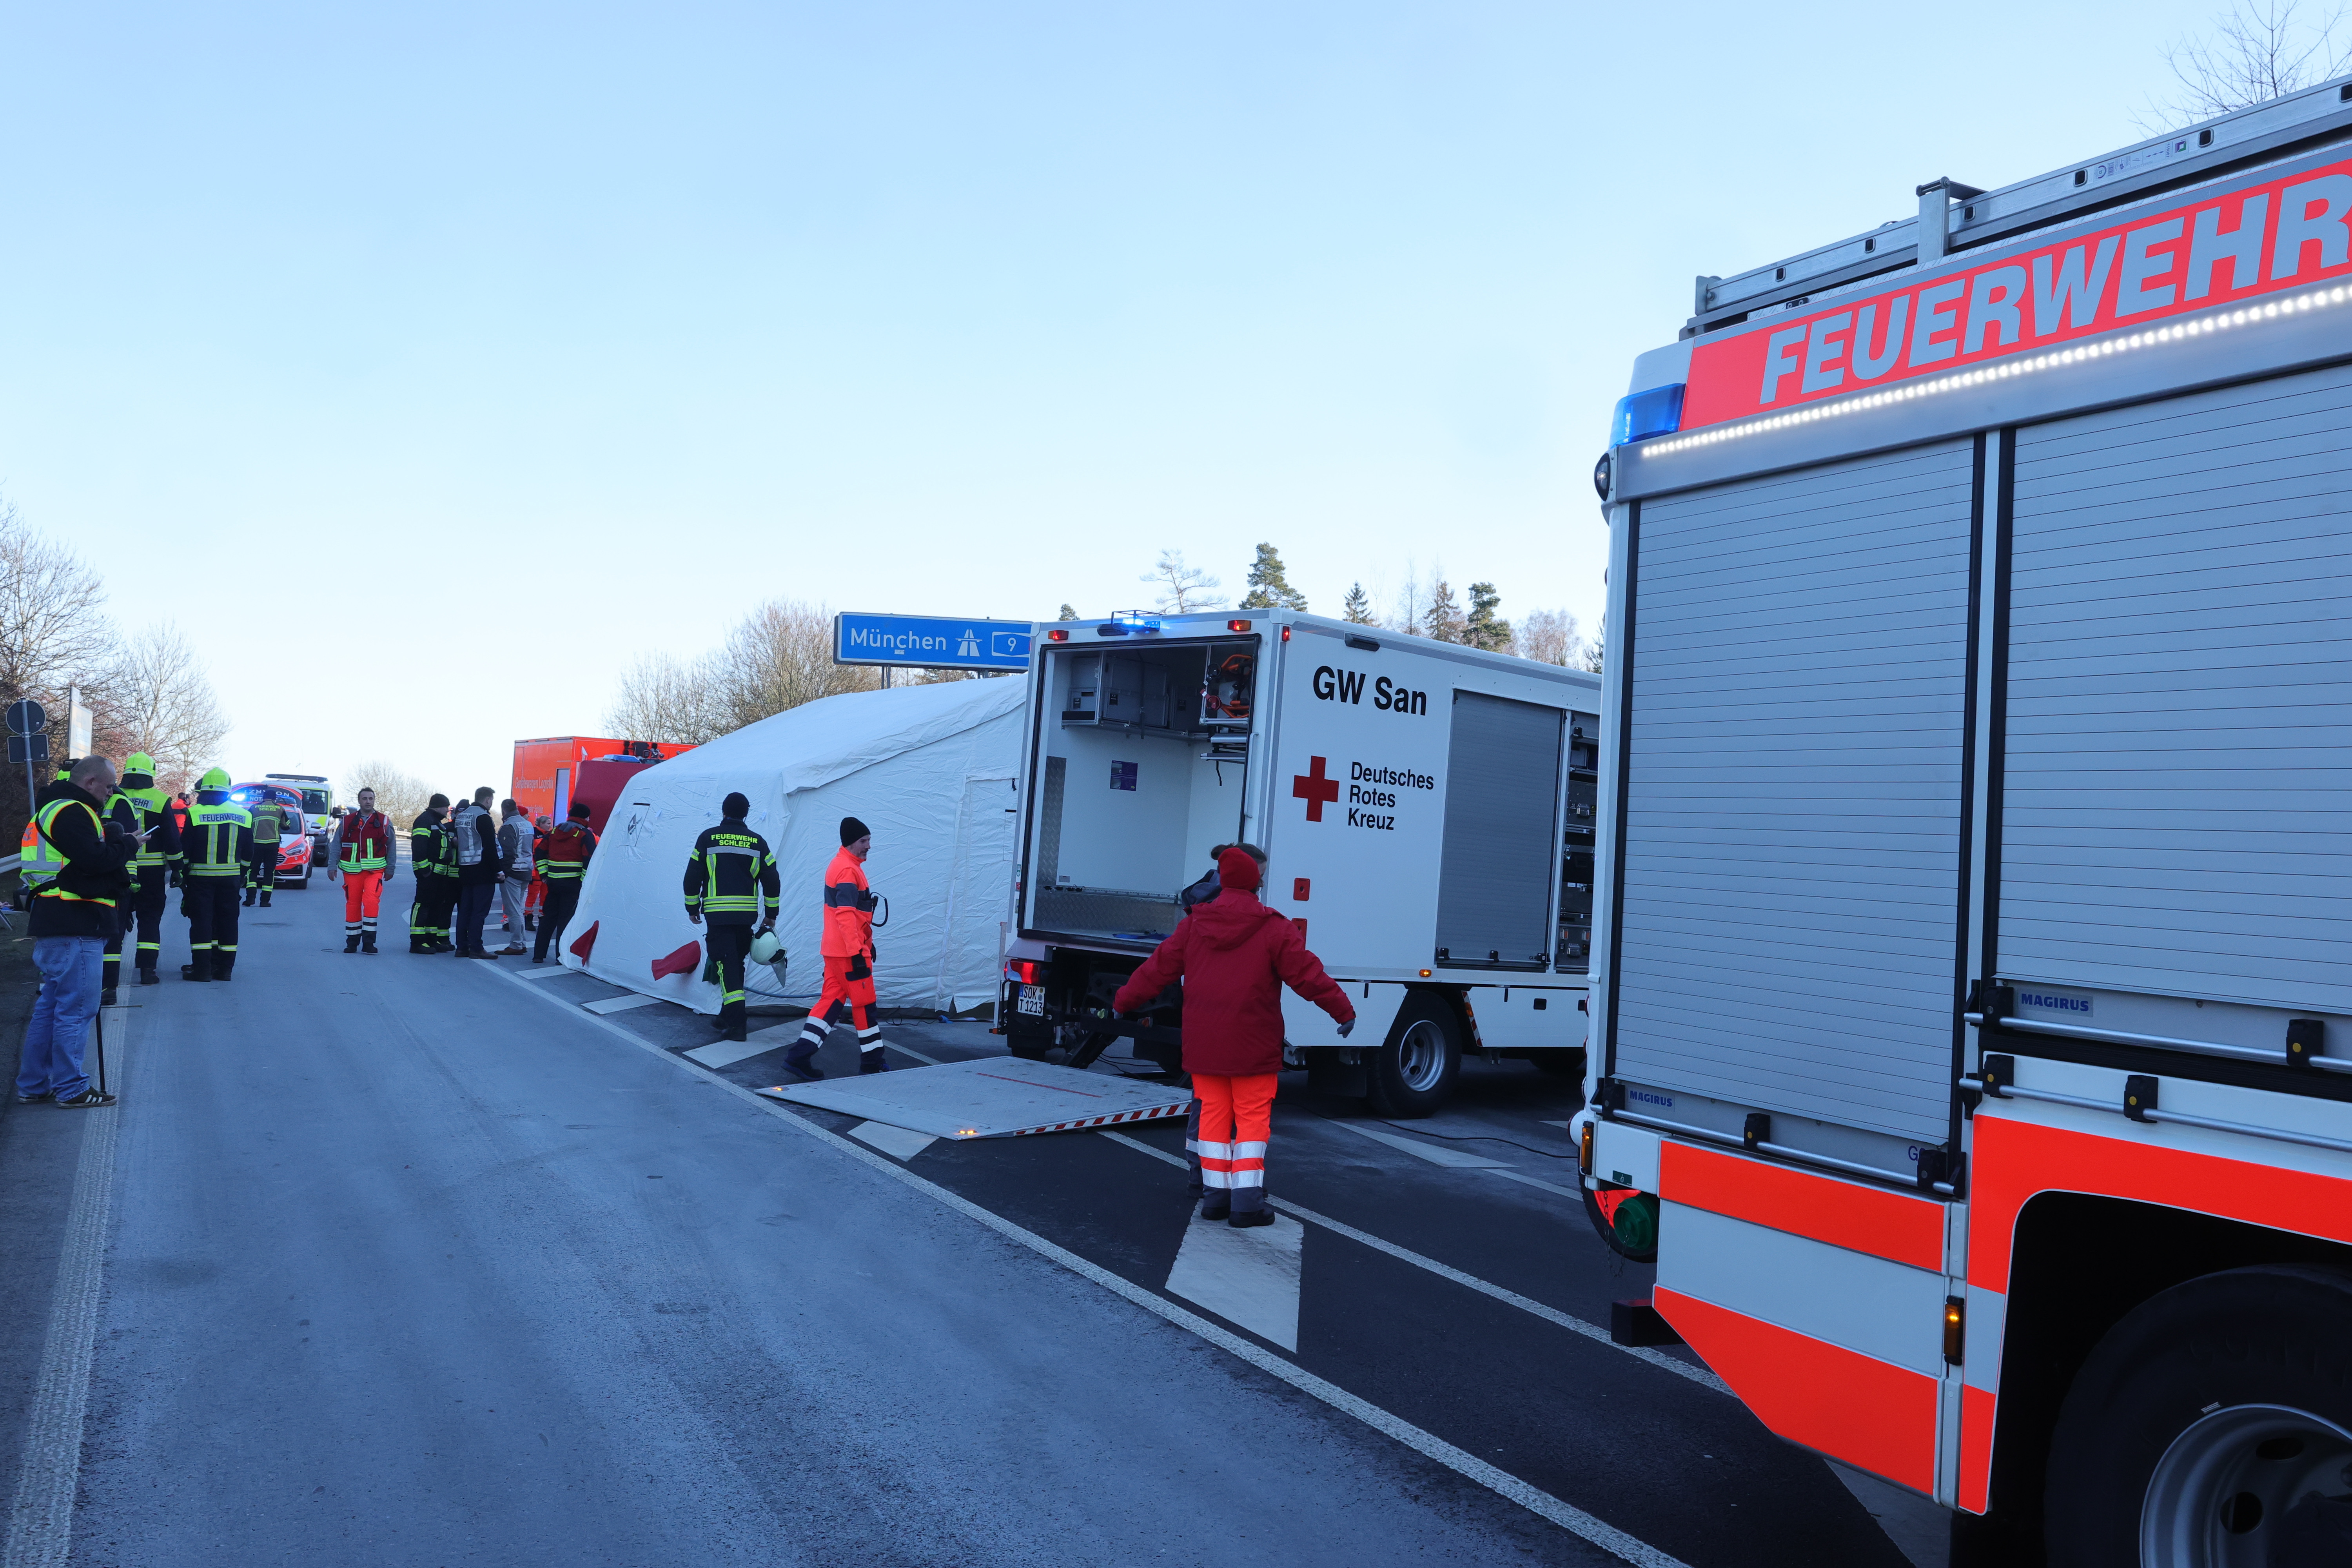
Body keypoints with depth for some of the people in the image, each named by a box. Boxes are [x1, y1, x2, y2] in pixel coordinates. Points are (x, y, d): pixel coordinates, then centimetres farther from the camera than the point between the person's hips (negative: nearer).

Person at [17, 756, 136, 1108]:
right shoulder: (72, 812, -15)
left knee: (51, 1005, 16)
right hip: (75, 928, -11)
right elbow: (93, 860, -22)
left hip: (59, 926, 11)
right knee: (76, 1007, -5)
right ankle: (71, 1089, 1)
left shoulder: (61, 808, 20)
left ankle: (33, 1085, 23)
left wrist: (116, 844, 4)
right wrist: (128, 845, -7)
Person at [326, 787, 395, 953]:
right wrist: (332, 866, 3)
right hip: (352, 870, 2)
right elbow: (335, 845, 10)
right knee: (352, 904, 5)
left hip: (374, 870, -2)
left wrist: (390, 869, 10)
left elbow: (391, 847, 11)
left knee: (371, 901, -17)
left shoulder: (384, 822, 7)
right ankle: (352, 942, 16)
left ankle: (368, 941, -12)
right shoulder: (347, 822, 9)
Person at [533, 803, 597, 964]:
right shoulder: (585, 834, -4)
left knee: (548, 917, 13)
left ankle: (538, 954, 15)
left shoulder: (555, 832, 14)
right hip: (573, 883, -5)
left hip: (553, 882, 5)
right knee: (567, 919, 0)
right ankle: (562, 955, -1)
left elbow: (540, 852, 15)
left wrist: (544, 874, 15)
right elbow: (590, 860, -14)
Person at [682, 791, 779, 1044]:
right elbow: (772, 881, 7)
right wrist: (771, 914, 16)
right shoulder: (757, 842, 6)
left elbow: (693, 876, 2)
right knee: (736, 962, 16)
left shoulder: (709, 838, 1)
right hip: (747, 914, 3)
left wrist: (692, 908, 14)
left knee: (727, 964, -5)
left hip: (717, 913, -3)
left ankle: (735, 1023, -15)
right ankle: (729, 1014, 23)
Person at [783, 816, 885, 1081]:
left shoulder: (841, 865, 17)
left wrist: (867, 943, 27)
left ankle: (800, 1055, 3)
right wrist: (857, 953, -25)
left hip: (835, 950, 9)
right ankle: (872, 1063, 11)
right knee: (864, 1004, 1)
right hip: (849, 952, -9)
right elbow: (846, 915, -23)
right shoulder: (849, 870, -16)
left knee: (831, 1000, 8)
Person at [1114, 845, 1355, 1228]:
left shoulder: (1194, 925, 3)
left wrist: (1125, 1001, 20)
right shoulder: (1273, 930, -9)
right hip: (1253, 1047, -4)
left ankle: (1216, 1195, 15)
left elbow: (1159, 967, 8)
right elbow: (1308, 974, -8)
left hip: (1204, 1045, 4)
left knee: (1214, 1114, 12)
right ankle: (1246, 1200, 0)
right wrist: (1343, 1010, 1)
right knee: (1253, 1118, 3)